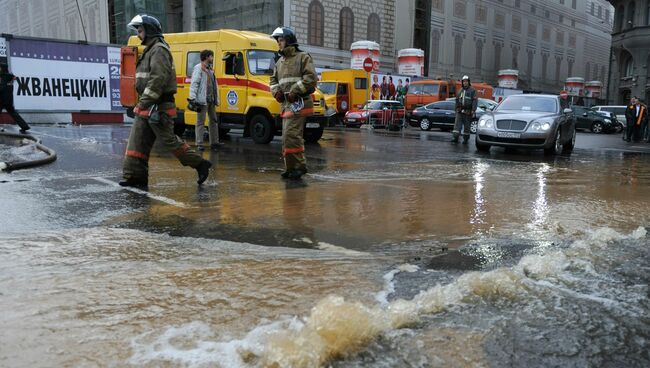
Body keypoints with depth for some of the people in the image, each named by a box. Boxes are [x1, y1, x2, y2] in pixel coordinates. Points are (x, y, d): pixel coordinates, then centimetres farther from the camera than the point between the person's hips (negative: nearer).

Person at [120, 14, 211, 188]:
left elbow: (159, 78, -24)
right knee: (137, 142, 6)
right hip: (146, 108, 10)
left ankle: (199, 164, 3)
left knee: (169, 140, -7)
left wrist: (145, 100, -25)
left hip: (158, 108, -10)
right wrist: (143, 102, 20)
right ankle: (134, 176, 10)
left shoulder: (159, 50, -12)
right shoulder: (150, 50, 21)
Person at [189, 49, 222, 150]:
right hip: (203, 100, -9)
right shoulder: (198, 68, -6)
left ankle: (214, 142, 21)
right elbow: (194, 84, -14)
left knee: (213, 120, 13)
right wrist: (193, 98, -22)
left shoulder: (210, 69, 20)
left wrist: (216, 99, 17)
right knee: (201, 122, -5)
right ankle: (199, 144, -3)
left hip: (211, 100, 9)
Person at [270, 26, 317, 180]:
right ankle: (291, 168, 17)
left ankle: (299, 166, -9)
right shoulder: (280, 61, 22)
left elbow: (311, 78, -13)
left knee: (291, 135, -17)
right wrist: (276, 91, 6)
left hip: (299, 103, -8)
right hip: (286, 104, 8)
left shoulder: (303, 57, -2)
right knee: (287, 137, 10)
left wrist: (295, 91, -18)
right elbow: (274, 79, 28)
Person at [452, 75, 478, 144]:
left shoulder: (472, 90, -1)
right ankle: (455, 137, -8)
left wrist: (473, 111, -16)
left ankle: (466, 139, 10)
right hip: (460, 111, 4)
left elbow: (475, 101, -7)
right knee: (457, 124, -6)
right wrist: (456, 109, 19)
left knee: (467, 125, 2)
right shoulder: (460, 90, 16)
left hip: (468, 112, -4)